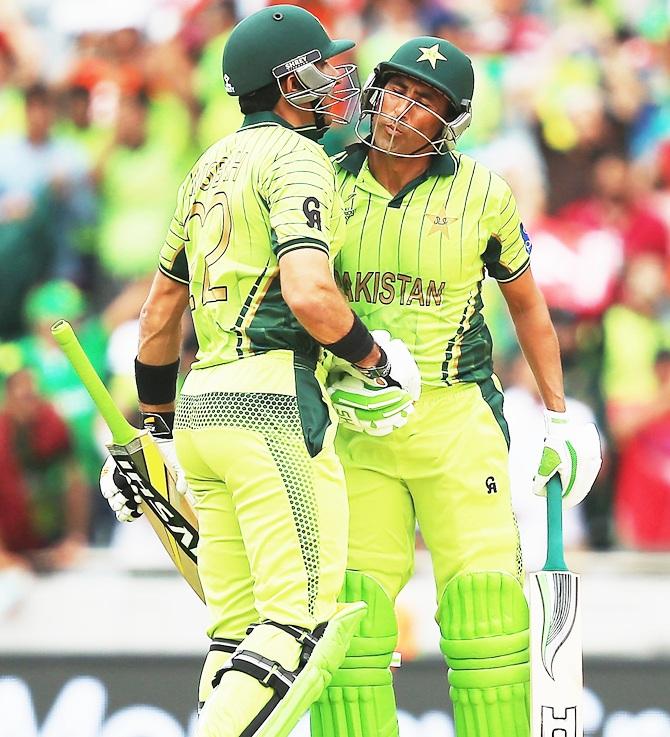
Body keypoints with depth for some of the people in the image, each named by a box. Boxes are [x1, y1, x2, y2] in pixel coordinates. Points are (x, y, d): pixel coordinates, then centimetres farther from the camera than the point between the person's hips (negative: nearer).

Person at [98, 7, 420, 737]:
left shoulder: (211, 167, 21)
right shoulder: (293, 159, -6)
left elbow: (160, 309, 26)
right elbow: (309, 295, -21)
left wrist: (153, 425, 34)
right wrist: (375, 359, -5)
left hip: (203, 406, 9)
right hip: (274, 402, -9)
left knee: (240, 631, 8)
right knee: (303, 622, -11)